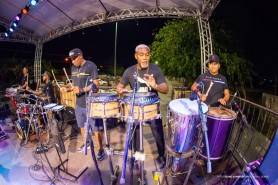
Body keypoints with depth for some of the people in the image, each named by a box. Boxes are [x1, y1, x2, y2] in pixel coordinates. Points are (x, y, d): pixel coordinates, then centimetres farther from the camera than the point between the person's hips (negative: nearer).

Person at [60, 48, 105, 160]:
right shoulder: (73, 68, 11)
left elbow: (96, 84, -17)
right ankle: (86, 143, 43)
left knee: (96, 128, 1)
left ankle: (101, 149, 18)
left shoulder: (91, 66, -12)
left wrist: (82, 90, -27)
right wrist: (68, 89, -1)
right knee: (82, 125, 21)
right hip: (79, 103, 7)